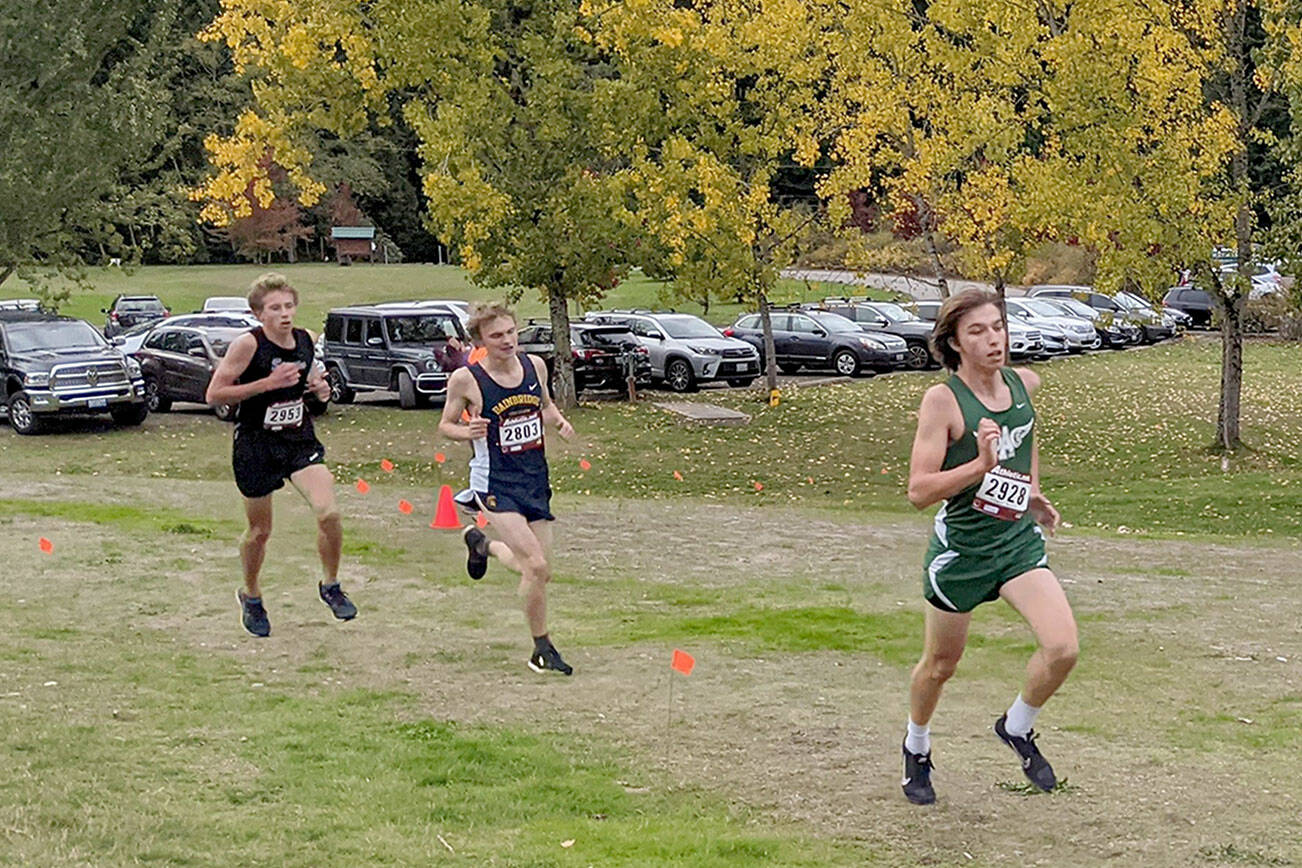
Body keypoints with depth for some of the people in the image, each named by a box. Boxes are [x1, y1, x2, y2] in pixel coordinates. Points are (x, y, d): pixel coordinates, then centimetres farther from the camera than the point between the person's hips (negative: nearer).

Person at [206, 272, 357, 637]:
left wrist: (320, 389, -3)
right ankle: (251, 597, 37)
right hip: (256, 445, -3)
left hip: (300, 439, 3)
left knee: (328, 512, -17)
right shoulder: (247, 345, -15)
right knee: (259, 531, 10)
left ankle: (331, 585, 7)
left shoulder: (304, 340, 1)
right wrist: (267, 383, -23)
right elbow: (214, 394, -16)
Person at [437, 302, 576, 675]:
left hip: (535, 480, 6)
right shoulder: (465, 379, -12)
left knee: (539, 572, 12)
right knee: (536, 567, -18)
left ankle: (481, 543, 41)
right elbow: (445, 424, 1)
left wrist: (559, 422, -1)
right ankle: (542, 649, 1)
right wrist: (467, 432, -20)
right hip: (496, 483, -6)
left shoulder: (534, 365, 1)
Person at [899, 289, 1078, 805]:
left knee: (1062, 649, -14)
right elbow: (918, 491, -22)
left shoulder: (1024, 383, -1)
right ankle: (917, 748, 43)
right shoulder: (942, 400, -18)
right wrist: (981, 465, -33)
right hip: (960, 547, -4)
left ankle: (1017, 727, 15)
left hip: (1019, 540, 4)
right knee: (940, 664, 14)